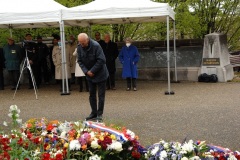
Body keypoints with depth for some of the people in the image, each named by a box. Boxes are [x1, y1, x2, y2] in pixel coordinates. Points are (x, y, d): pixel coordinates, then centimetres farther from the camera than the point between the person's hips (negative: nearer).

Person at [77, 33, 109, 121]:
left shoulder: (96, 46, -23)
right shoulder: (79, 47, -7)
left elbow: (101, 60, -22)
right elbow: (79, 61, 1)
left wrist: (92, 71, -19)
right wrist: (86, 71, -12)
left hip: (100, 74, -5)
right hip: (89, 74, 5)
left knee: (101, 95, 0)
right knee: (92, 94, 11)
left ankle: (100, 114, 9)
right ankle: (94, 113, 21)